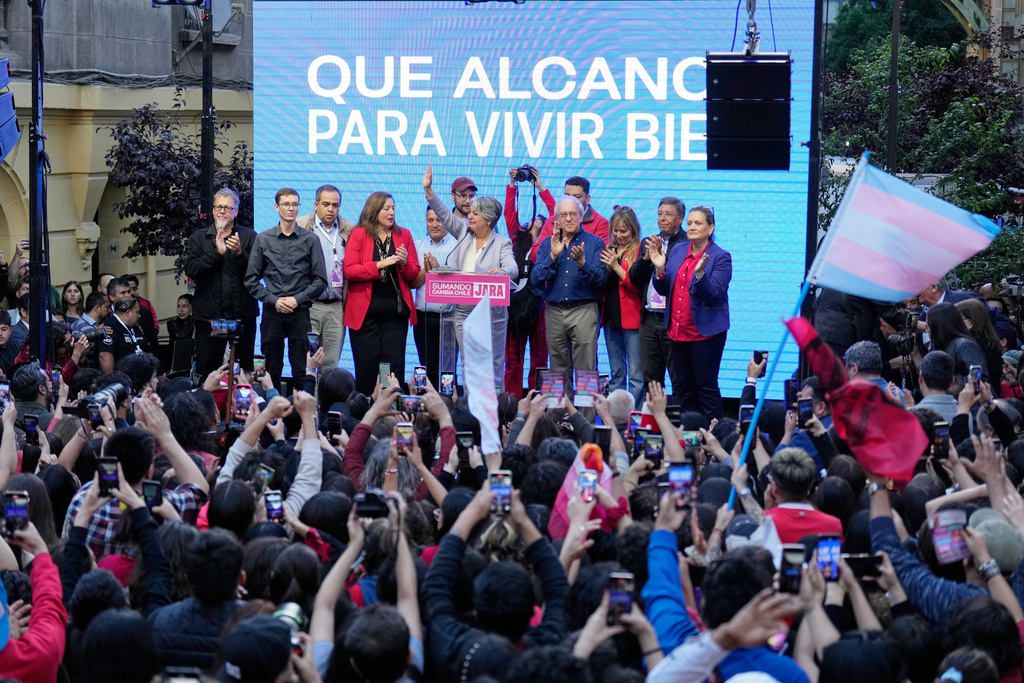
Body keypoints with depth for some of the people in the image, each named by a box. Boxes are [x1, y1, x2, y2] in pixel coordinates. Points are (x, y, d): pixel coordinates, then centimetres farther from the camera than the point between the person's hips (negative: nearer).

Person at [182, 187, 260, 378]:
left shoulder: (249, 236, 7)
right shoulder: (198, 238, 10)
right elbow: (190, 269, -6)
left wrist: (240, 253, -18)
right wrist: (216, 253, -14)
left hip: (242, 316, 0)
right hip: (209, 316, 0)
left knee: (245, 368, 2)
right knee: (206, 370, 0)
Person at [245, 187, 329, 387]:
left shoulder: (310, 240, 5)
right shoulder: (263, 239, 8)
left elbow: (320, 280, 4)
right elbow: (251, 280, 7)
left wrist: (297, 299, -8)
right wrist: (274, 300, -6)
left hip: (300, 312, -1)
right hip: (272, 312, 1)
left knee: (301, 371, -4)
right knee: (271, 371, 4)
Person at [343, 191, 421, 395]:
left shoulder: (404, 236, 11)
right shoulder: (358, 235, 3)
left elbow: (414, 275, 10)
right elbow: (349, 271, -7)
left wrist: (404, 264, -11)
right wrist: (379, 265, -15)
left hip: (396, 310, 2)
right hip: (366, 310, -2)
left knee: (394, 365, -2)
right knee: (366, 366, -2)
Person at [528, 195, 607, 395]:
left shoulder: (595, 243, 3)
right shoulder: (547, 244, 12)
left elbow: (601, 279, -7)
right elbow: (535, 280, 1)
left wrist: (582, 263, -22)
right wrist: (553, 256, -10)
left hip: (584, 310, -3)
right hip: (554, 312, 4)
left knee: (585, 369, -8)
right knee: (558, 370, 7)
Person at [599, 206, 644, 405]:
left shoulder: (640, 251, -5)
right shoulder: (608, 250, 13)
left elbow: (639, 285, -13)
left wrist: (616, 267, -17)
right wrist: (606, 268, -6)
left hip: (632, 317, -6)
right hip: (611, 314, 6)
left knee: (636, 373, -5)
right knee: (616, 373, 11)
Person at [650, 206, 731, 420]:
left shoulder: (721, 257, -7)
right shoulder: (678, 252, 11)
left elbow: (714, 294, -17)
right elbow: (664, 290, 11)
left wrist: (699, 273, -31)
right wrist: (660, 268, -6)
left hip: (706, 332, -6)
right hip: (678, 331, 6)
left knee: (706, 386, -3)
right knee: (682, 387, 12)